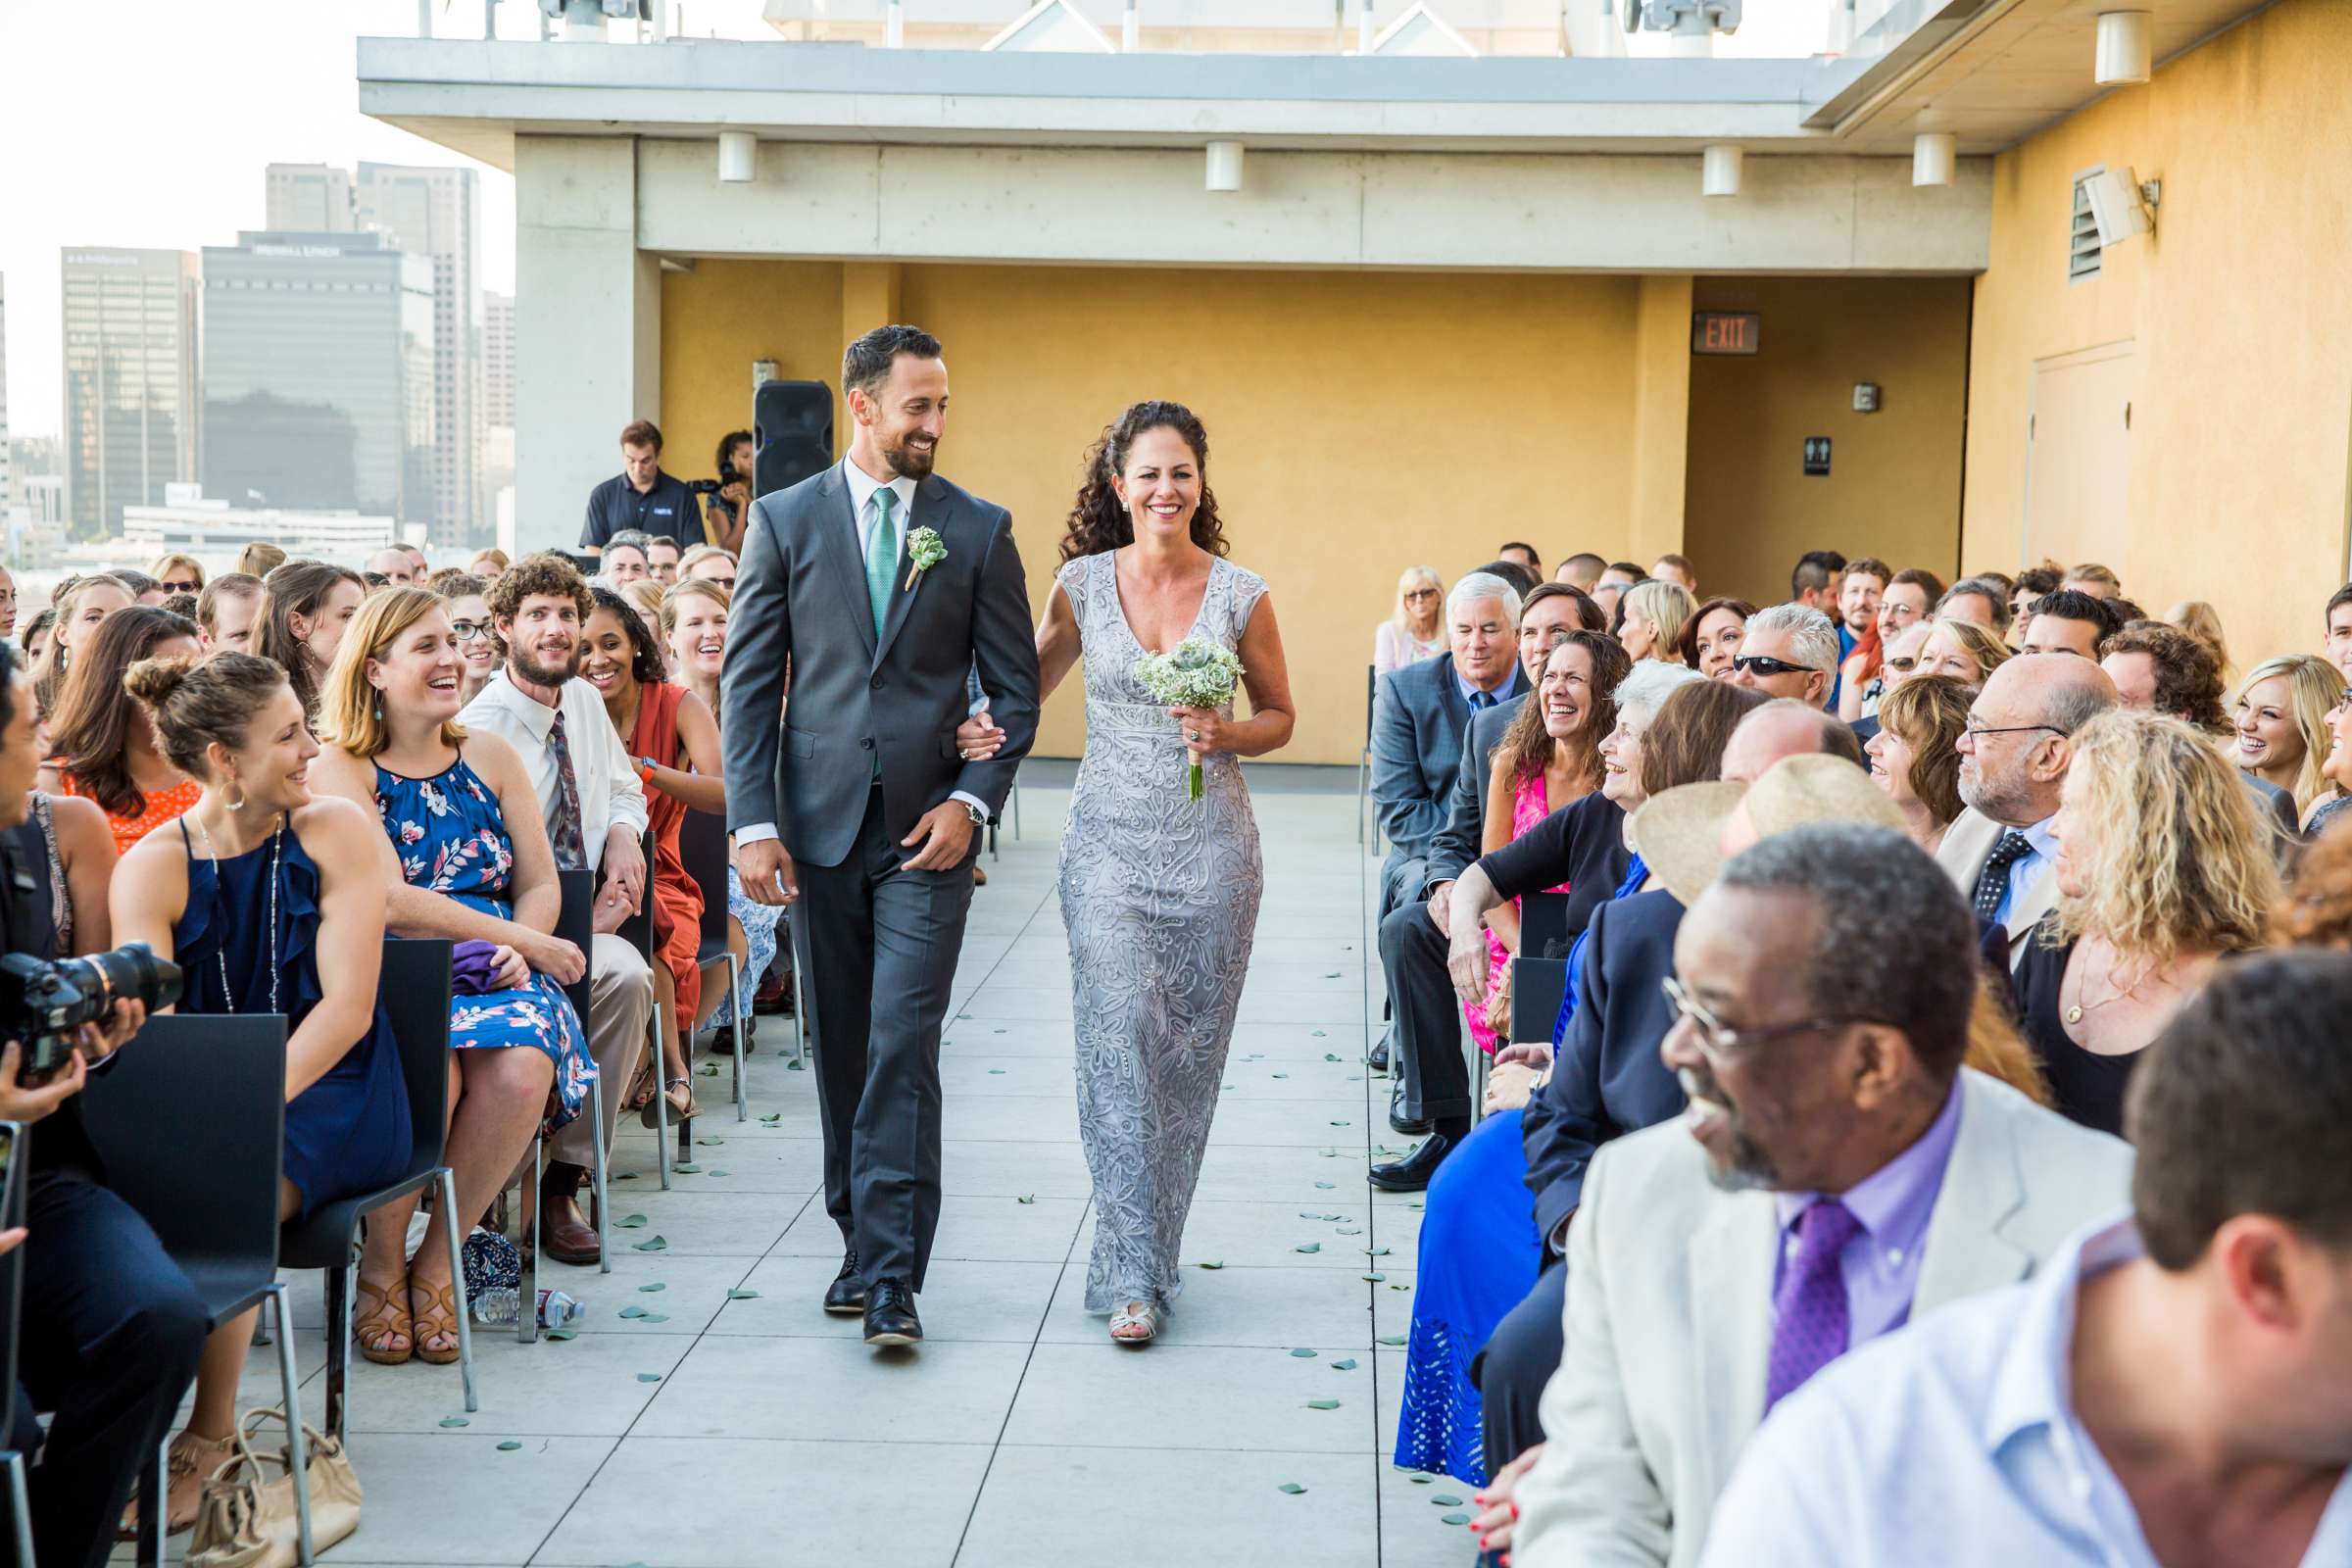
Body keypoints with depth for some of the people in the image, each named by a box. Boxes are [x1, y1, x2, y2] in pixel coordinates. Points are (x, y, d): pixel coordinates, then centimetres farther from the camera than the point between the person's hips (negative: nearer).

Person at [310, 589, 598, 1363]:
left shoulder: (489, 757, 14)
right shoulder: (339, 772, 0)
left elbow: (539, 884, 12)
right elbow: (389, 902, -11)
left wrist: (520, 952, -10)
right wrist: (530, 942, -12)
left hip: (493, 976, 3)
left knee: (522, 1066, -31)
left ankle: (438, 1262, -11)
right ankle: (381, 1263, -9)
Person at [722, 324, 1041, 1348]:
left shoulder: (980, 529, 4)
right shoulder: (786, 519, 5)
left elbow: (1015, 687, 6)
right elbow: (749, 681, 3)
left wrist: (971, 801, -8)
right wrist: (752, 823, -5)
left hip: (927, 828, -1)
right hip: (820, 824, 2)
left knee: (903, 1046, -8)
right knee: (841, 1049, 10)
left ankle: (889, 1274, -4)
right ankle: (859, 1237, 25)